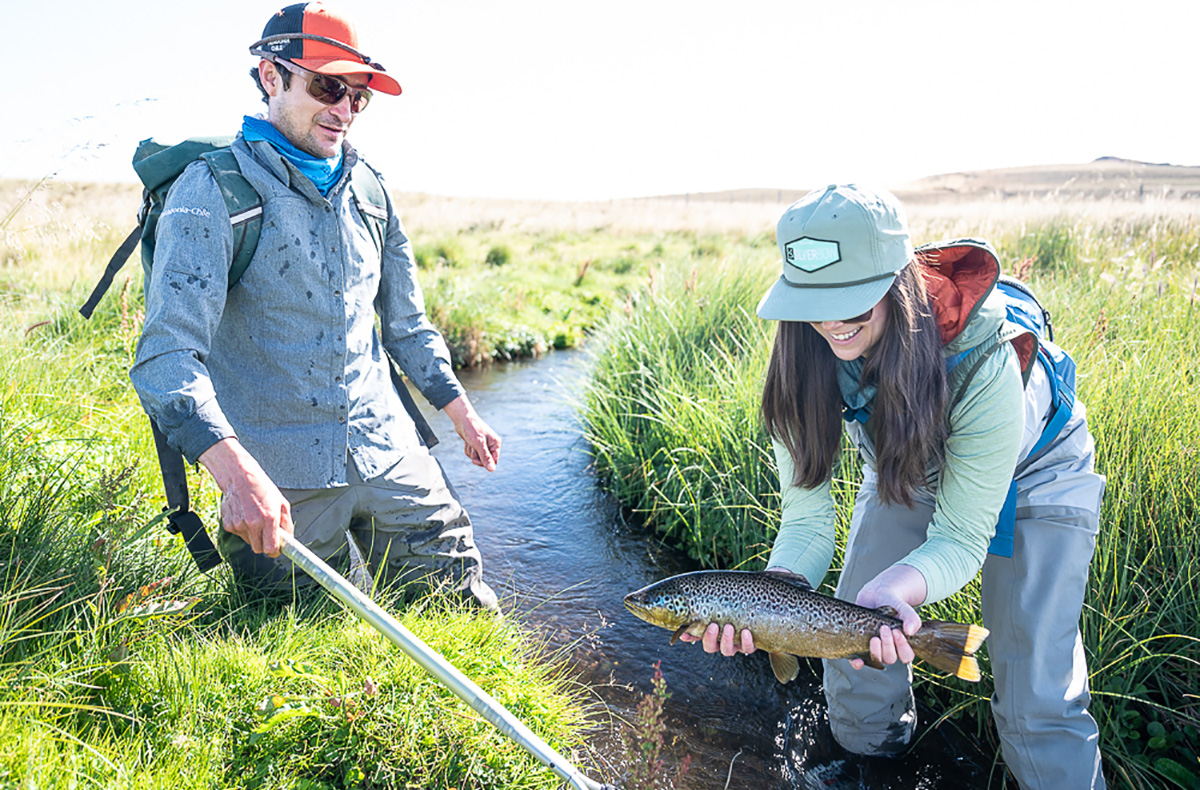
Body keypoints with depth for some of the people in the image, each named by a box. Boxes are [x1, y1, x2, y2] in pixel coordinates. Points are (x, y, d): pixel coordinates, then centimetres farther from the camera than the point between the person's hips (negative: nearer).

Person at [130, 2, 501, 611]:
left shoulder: (366, 188, 8)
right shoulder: (212, 190, -10)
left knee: (464, 609, 8)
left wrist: (461, 412, 15)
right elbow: (166, 355, -21)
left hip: (388, 453, 5)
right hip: (280, 477, -4)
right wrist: (235, 470, -36)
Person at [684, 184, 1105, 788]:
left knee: (1036, 700, -11)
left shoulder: (982, 361, -40)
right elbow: (806, 518, -24)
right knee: (853, 646, 3)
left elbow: (960, 535, -33)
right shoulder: (807, 363, -27)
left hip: (1033, 477, -3)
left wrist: (897, 589, -53)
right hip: (905, 474, 4)